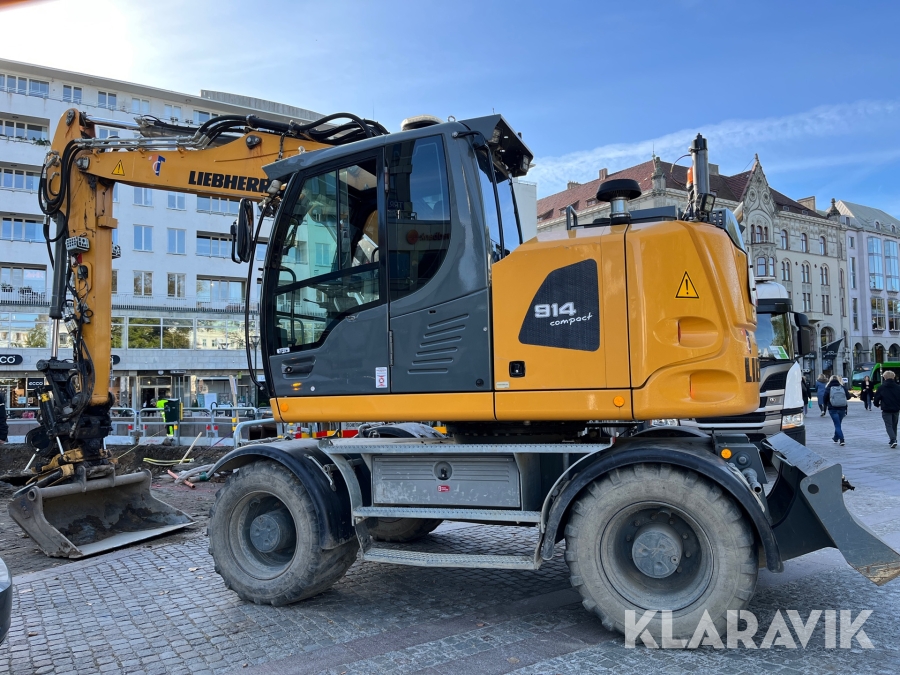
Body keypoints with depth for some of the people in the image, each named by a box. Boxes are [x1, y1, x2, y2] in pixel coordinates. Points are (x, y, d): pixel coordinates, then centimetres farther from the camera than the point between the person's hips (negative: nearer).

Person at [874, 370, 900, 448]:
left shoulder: (881, 387, -8)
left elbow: (877, 397, -3)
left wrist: (877, 404, 18)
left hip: (886, 410, -3)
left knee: (889, 425, -2)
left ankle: (893, 440, -20)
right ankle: (893, 440, 27)